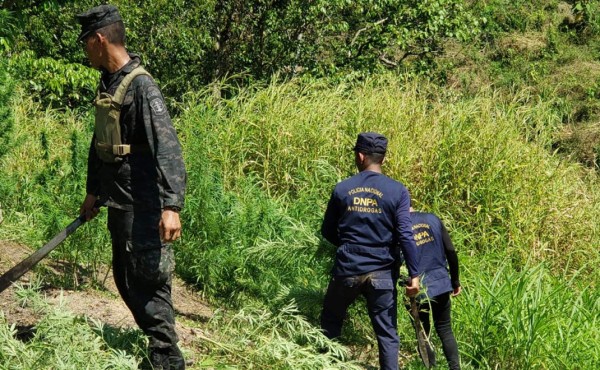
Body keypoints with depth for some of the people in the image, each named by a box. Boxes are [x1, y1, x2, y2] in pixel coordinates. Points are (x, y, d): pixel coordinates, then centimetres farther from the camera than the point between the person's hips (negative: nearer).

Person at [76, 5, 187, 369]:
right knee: (126, 281, 15)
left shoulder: (141, 86, -18)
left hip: (143, 208, -9)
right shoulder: (107, 83, 10)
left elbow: (167, 148, -26)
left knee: (148, 283, -4)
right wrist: (93, 191, 29)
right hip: (119, 203, 9)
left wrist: (172, 206, -34)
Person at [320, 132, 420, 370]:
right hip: (382, 273, -1)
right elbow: (405, 236, -13)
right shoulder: (397, 191, -6)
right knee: (387, 333, 6)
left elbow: (328, 232, 9)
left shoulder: (342, 189, -1)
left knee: (330, 323, 20)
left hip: (347, 270, 1)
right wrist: (414, 275, -9)